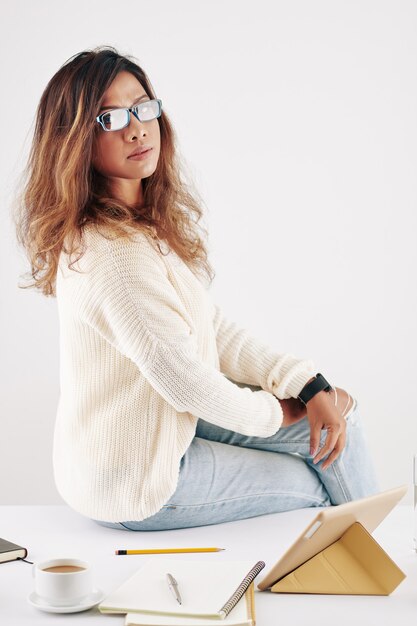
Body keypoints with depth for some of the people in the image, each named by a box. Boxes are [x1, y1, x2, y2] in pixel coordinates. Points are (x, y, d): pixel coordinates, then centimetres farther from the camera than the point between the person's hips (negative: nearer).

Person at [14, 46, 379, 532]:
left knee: (338, 417, 9)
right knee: (322, 486, 3)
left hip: (161, 425, 9)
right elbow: (188, 382, -25)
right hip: (133, 483, -9)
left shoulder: (149, 223, 2)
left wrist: (309, 385, -7)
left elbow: (215, 331, 4)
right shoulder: (115, 254, -30)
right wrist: (277, 411, -6)